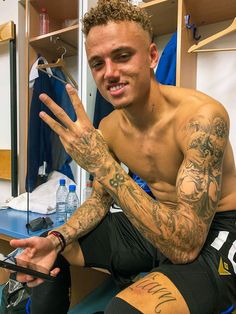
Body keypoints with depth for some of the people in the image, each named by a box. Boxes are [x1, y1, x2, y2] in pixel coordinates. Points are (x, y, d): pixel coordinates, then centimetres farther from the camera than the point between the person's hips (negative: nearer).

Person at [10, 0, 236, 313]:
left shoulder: (202, 116, -27)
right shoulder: (107, 128, -6)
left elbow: (185, 246, -31)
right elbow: (100, 200, 5)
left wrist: (103, 165, -36)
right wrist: (57, 239, -12)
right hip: (155, 224, 6)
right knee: (48, 252, 5)